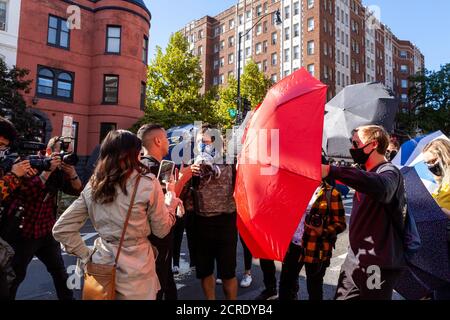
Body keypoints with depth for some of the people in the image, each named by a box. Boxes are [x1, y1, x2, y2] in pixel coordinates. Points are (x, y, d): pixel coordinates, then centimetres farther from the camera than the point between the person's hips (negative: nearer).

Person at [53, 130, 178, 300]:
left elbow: (61, 229, 1)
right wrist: (171, 197, 4)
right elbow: (162, 230, -7)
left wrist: (86, 255, 6)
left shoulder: (93, 185, -4)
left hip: (103, 263, 4)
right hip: (135, 272, -4)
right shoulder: (147, 183, -18)